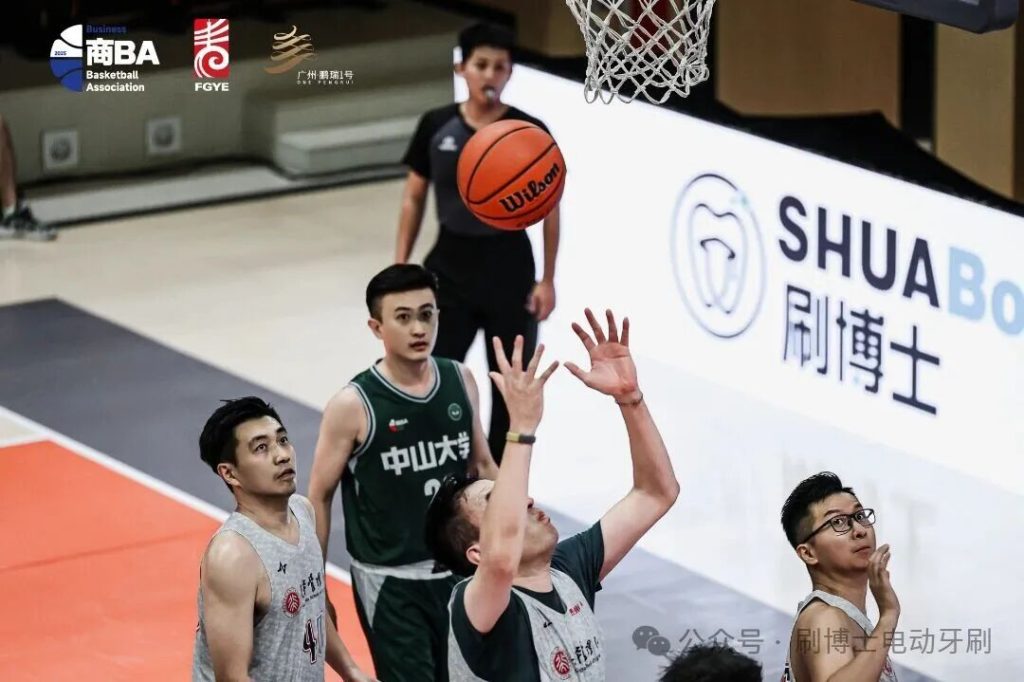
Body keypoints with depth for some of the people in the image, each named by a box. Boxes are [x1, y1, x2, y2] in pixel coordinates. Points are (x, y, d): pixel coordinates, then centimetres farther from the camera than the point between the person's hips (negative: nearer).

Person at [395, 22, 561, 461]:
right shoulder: (436, 127, -3)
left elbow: (549, 210, -1)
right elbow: (414, 199, 6)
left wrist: (547, 280, -4)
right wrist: (400, 268, 1)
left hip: (509, 266, -1)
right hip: (450, 265, 1)